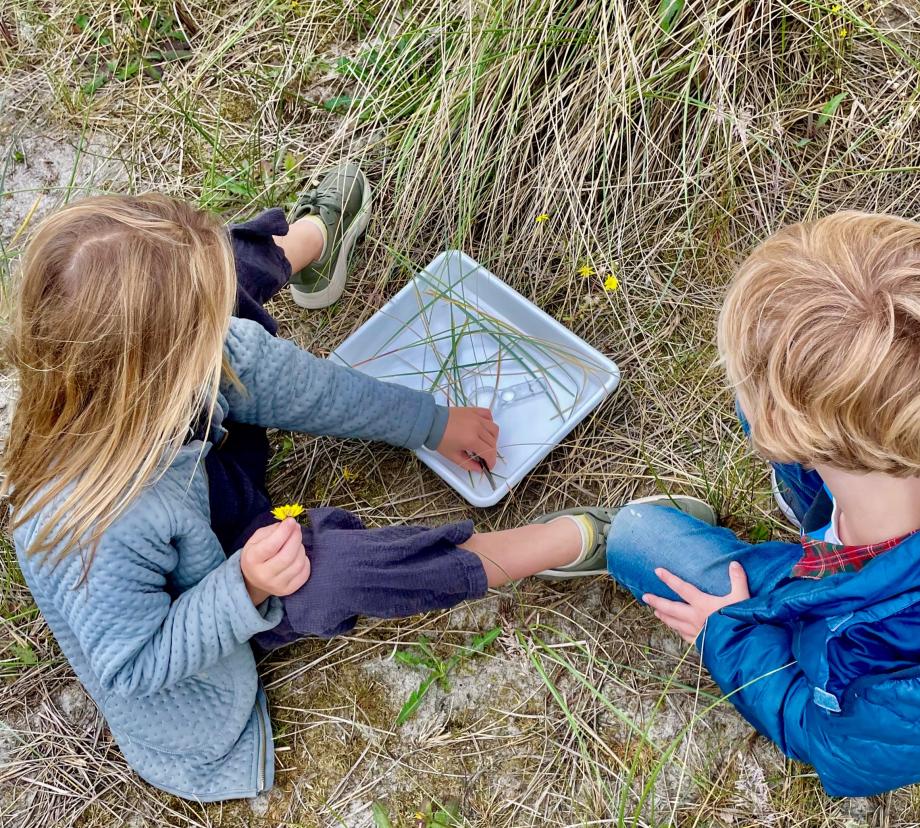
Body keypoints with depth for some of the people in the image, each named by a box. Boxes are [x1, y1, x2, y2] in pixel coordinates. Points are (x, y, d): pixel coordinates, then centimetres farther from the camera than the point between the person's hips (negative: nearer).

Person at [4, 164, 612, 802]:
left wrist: (434, 424, -4)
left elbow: (305, 387, -16)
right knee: (331, 569, -33)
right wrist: (247, 588, -43)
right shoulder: (97, 534, -46)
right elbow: (134, 665, -28)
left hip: (200, 485, 6)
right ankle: (572, 543, -11)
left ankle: (311, 236, 37)